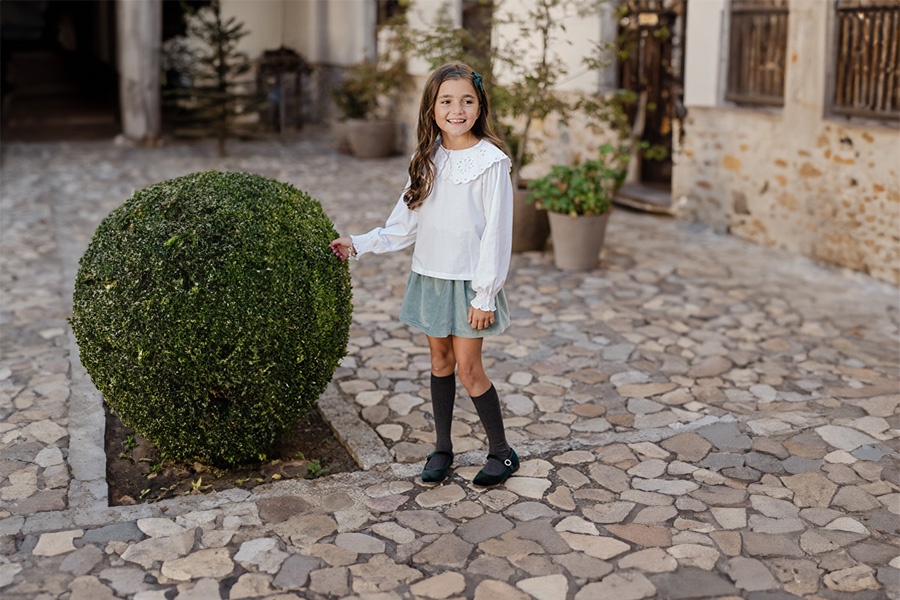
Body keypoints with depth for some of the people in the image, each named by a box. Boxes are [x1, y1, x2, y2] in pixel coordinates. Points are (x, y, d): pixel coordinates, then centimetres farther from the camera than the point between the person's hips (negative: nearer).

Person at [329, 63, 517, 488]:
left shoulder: (490, 162, -12)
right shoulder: (427, 160, 5)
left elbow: (496, 233, -13)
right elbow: (406, 223, 11)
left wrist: (485, 295, -14)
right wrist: (359, 245, 6)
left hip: (469, 281, -5)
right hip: (429, 276, 5)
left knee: (468, 369, -2)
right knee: (440, 361, 13)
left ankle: (501, 452, 15)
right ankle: (442, 448, 26)